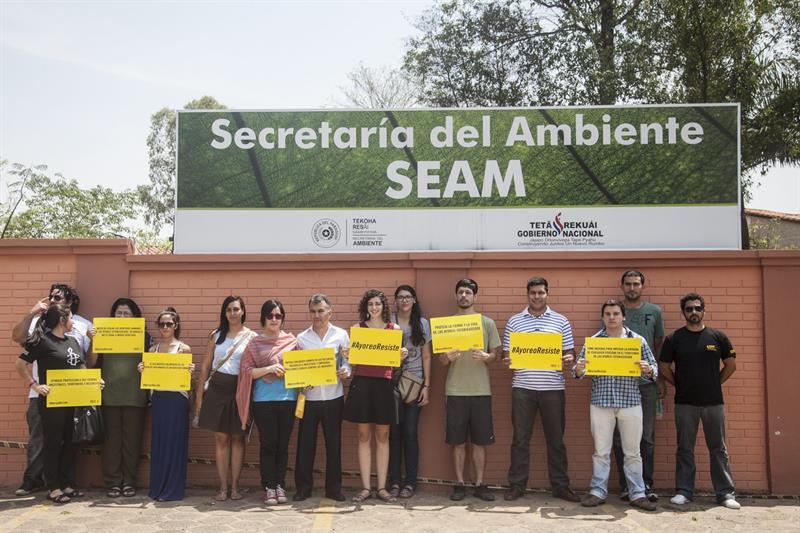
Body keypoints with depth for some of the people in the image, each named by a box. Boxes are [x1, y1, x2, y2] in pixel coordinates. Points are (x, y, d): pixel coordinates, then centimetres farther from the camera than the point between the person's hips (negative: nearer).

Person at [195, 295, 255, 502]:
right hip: (217, 389, 2)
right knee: (221, 438, 4)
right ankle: (223, 487, 10)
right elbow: (205, 365, 10)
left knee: (237, 438, 5)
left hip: (240, 390, -2)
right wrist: (199, 394, 7)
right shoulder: (216, 335, 8)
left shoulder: (251, 337, 1)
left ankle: (235, 487, 12)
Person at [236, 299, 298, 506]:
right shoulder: (254, 343, 3)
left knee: (283, 444, 6)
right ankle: (269, 487, 11)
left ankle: (280, 485, 17)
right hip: (263, 400, -2)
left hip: (288, 398, 2)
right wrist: (269, 369, -15)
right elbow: (247, 371, -3)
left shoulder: (291, 340, 7)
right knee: (268, 444, 1)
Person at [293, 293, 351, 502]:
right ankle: (303, 487, 16)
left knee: (333, 443, 6)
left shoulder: (341, 335, 4)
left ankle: (333, 488, 17)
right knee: (305, 443, 4)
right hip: (309, 397, 1)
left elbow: (348, 361, 3)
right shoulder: (301, 338, 5)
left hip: (333, 397, 0)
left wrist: (345, 371, -18)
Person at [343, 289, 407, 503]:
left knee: (382, 436, 5)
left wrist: (402, 356, -10)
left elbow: (396, 360, 11)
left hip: (383, 384, 0)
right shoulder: (357, 328, 7)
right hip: (361, 383, 0)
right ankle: (365, 487, 11)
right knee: (364, 436, 4)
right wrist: (346, 355, -11)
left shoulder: (394, 329, 7)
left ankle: (382, 487, 12)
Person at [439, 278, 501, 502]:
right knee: (458, 442, 4)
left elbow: (495, 354, 6)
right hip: (455, 390, 0)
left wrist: (485, 357, -16)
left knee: (480, 441, 5)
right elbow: (441, 359, 7)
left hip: (481, 390, 0)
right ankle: (459, 484, 14)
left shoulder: (488, 323, 6)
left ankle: (479, 484, 16)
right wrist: (447, 357, -16)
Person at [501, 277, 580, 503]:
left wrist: (569, 359, -14)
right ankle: (516, 484, 12)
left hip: (552, 387, 0)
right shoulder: (514, 321, 8)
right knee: (520, 438, 4)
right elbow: (506, 353, 8)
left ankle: (560, 485, 16)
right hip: (522, 387, 0)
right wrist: (507, 360, -13)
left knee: (556, 438, 6)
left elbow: (569, 352, 8)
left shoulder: (561, 321, 8)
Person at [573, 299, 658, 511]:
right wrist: (578, 369, -17)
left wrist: (647, 370, -17)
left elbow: (654, 368, 5)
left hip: (631, 402, 0)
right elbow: (579, 369, 6)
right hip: (600, 402, 0)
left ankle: (638, 494, 16)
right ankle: (598, 492, 16)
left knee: (632, 452, 7)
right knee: (601, 451, 7)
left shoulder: (638, 340, 4)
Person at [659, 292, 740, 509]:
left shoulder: (718, 336, 2)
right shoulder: (674, 338, 0)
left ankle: (725, 493, 12)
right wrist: (680, 385, 3)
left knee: (718, 449, 6)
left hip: (714, 402, 0)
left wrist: (715, 383, 6)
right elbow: (664, 367, 5)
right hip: (685, 403, 0)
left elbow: (730, 365, 10)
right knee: (685, 449, 6)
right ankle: (684, 491, 13)